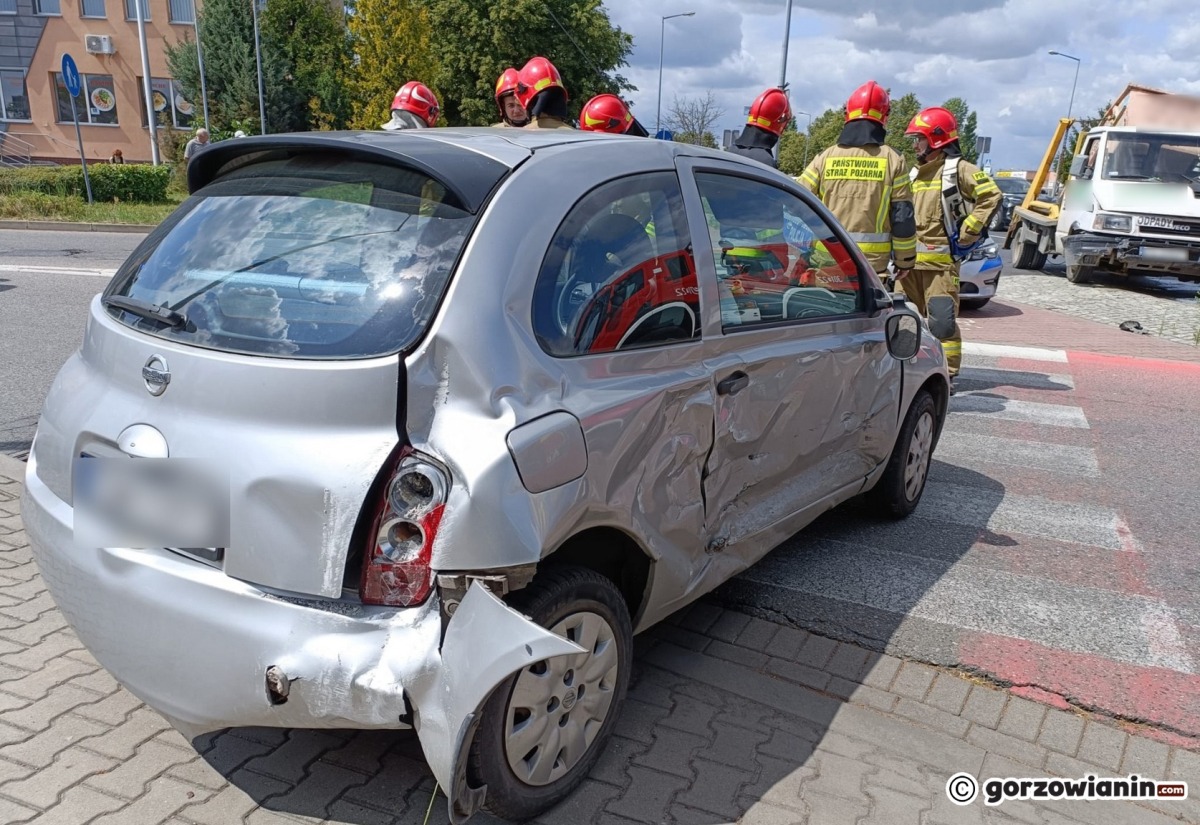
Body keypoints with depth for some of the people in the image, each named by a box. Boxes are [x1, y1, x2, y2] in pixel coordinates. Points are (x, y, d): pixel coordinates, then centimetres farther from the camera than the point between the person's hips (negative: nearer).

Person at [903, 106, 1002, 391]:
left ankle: (946, 378, -2)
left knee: (942, 322, -8)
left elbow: (991, 195, -11)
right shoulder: (917, 172, 20)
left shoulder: (959, 169, -3)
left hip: (940, 260, -8)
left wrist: (967, 232, -13)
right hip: (909, 258, 8)